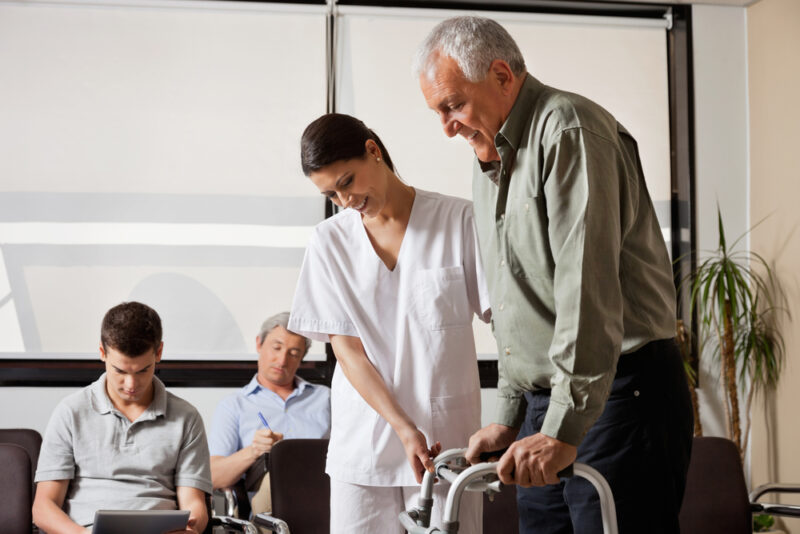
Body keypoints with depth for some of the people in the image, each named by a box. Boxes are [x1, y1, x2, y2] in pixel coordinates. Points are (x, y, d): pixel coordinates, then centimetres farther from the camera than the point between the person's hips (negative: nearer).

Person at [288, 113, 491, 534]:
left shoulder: (457, 220, -2)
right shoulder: (329, 242, 4)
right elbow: (347, 350, -1)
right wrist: (404, 429, -13)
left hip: (448, 435, -2)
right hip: (363, 444, 2)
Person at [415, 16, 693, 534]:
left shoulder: (567, 128, -12)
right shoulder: (490, 165, 19)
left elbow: (587, 287, -22)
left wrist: (564, 428, -25)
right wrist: (509, 418, 20)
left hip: (619, 391, -9)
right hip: (547, 404, 9)